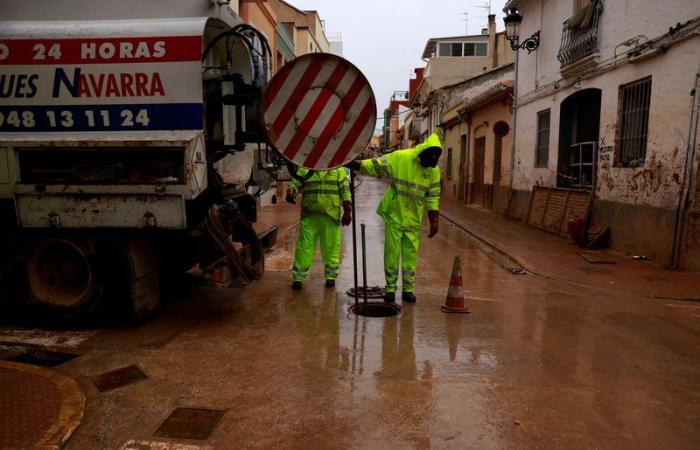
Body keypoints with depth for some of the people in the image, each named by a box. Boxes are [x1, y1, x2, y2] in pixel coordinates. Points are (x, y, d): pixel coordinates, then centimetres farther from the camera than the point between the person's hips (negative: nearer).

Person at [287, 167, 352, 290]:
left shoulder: (338, 169, 10)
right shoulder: (304, 168, 12)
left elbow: (345, 190, 6)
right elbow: (296, 183, 3)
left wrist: (347, 211, -2)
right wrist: (291, 191, -21)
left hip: (331, 215, 0)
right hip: (309, 214, 0)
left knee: (331, 247, 6)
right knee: (304, 246, -2)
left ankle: (330, 276, 21)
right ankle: (298, 277, 7)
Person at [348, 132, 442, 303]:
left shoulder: (434, 170, -3)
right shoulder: (400, 158, -14)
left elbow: (433, 199, 2)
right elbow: (375, 165, -13)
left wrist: (434, 222, 1)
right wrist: (356, 164, -29)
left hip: (413, 219, 3)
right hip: (394, 215, -3)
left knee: (410, 254, 8)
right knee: (392, 254, 4)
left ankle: (408, 288, 21)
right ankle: (390, 288, 18)